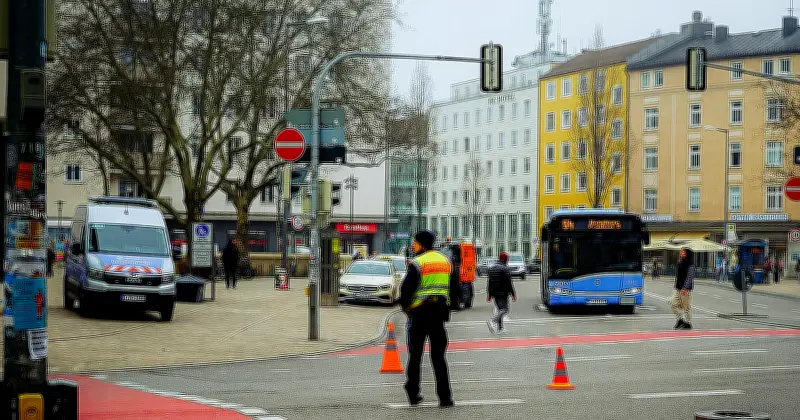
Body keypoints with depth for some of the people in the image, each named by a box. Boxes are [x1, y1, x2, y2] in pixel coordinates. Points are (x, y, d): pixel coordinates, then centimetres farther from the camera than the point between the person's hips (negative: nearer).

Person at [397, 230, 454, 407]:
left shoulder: (417, 263, -10)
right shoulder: (445, 261, 11)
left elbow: (406, 288, -15)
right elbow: (453, 287, 15)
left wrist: (405, 306, 1)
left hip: (419, 313, -5)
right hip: (439, 312, 5)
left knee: (415, 355, 7)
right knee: (438, 356, 7)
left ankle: (413, 394, 9)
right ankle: (445, 397, 0)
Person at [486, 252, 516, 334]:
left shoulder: (491, 268, 10)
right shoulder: (505, 269, -13)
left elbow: (489, 282, 13)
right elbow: (509, 283, -14)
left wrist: (489, 294, 19)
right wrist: (513, 294, -7)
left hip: (494, 293, 7)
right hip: (502, 293, -7)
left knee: (500, 309, 15)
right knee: (504, 310, -5)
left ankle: (500, 328, 13)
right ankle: (492, 321, -25)